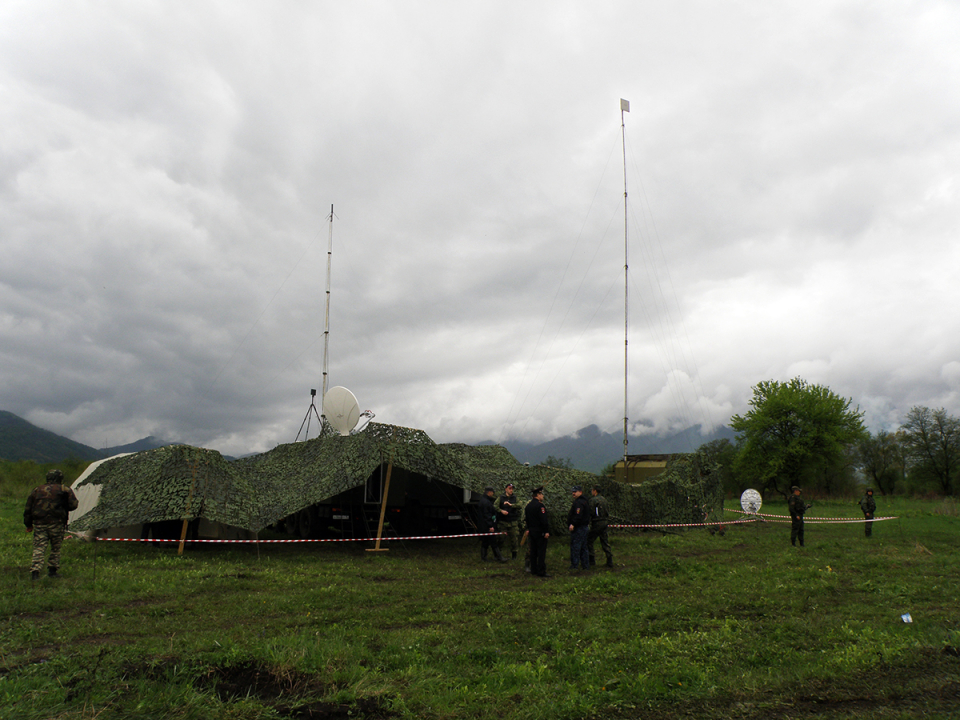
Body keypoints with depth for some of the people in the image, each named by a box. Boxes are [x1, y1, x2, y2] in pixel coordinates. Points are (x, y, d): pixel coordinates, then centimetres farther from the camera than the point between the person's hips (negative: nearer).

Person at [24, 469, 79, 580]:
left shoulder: (37, 490, 14)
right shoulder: (64, 490, 3)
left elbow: (28, 509, 16)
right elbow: (73, 505, -5)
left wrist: (28, 524, 23)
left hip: (39, 524, 2)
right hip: (56, 524, -2)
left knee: (39, 548, 0)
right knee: (55, 548, 11)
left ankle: (35, 571, -12)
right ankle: (53, 570, 14)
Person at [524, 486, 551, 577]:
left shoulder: (528, 505, 11)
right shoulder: (540, 505, -16)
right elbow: (544, 520, -19)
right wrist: (546, 531, -18)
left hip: (532, 531, 9)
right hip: (540, 531, -8)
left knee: (533, 551, 12)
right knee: (541, 552, -6)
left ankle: (533, 569, 17)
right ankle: (541, 571, -6)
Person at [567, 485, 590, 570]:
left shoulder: (578, 502, -15)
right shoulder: (584, 501, 19)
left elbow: (578, 515, -26)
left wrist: (573, 524, -26)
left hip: (578, 528, -11)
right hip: (585, 527, 11)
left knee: (575, 547, -6)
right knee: (583, 547, 14)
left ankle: (574, 565, -4)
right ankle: (585, 565, 17)